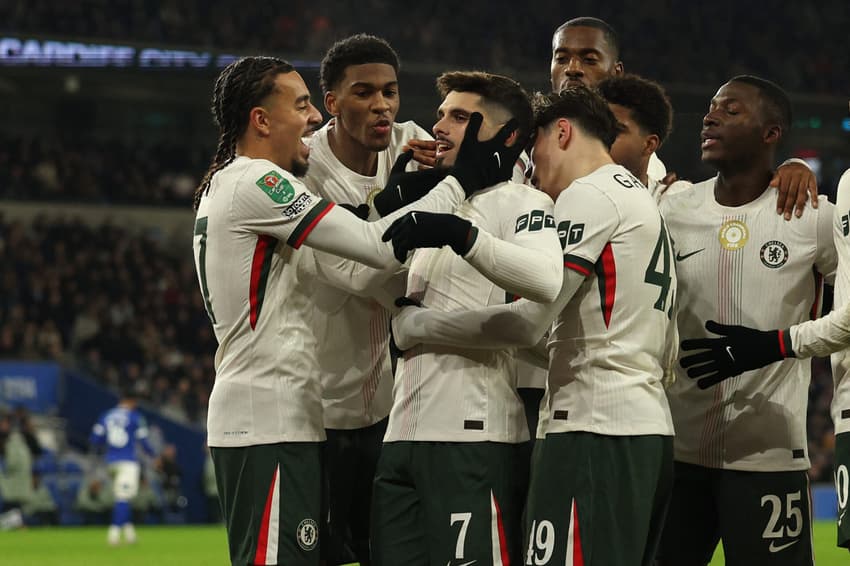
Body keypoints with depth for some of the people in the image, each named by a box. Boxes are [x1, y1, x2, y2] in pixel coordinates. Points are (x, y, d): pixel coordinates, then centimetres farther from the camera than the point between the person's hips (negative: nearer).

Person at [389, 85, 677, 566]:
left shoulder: (590, 195, -5)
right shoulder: (645, 201, 26)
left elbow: (528, 322, -13)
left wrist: (414, 324, -4)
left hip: (598, 432, -10)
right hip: (652, 426, 10)